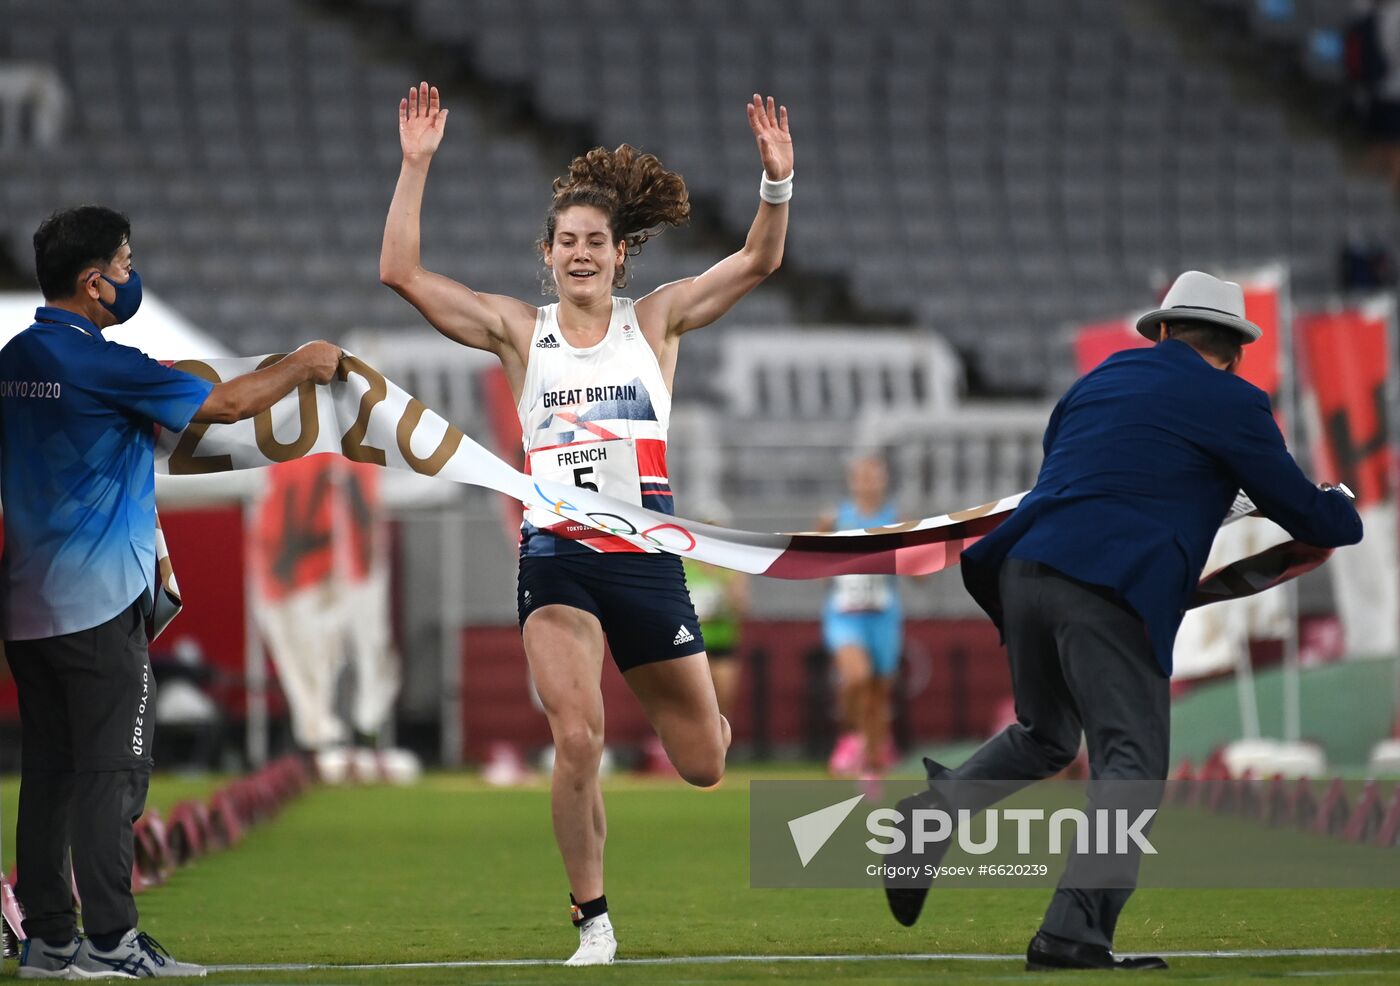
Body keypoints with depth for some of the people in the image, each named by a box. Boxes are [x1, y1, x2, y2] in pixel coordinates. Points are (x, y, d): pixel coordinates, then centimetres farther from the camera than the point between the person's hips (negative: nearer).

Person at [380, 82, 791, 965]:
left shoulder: (655, 322, 7)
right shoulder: (520, 332, 6)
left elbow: (760, 261, -1)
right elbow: (400, 271, -1)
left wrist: (778, 180, -17)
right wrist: (416, 164, -8)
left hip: (648, 556, 1)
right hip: (557, 557, -1)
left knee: (703, 766, 7)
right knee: (578, 741, -21)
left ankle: (707, 717, 47)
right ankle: (594, 924, -7)